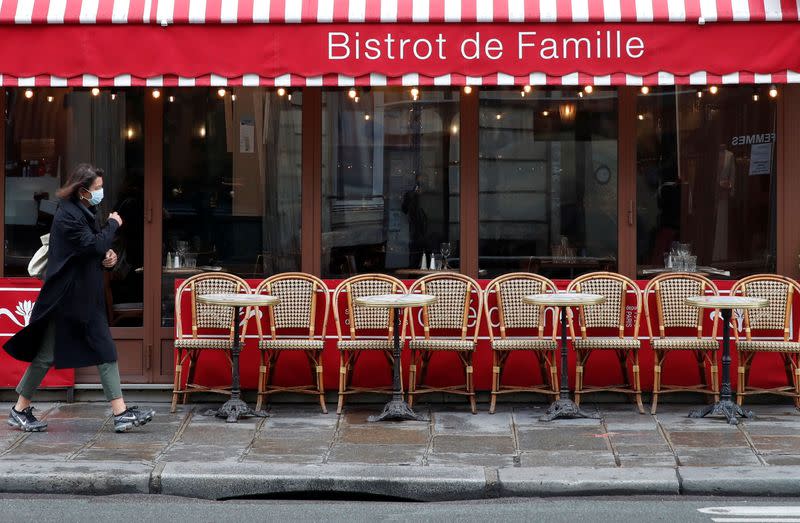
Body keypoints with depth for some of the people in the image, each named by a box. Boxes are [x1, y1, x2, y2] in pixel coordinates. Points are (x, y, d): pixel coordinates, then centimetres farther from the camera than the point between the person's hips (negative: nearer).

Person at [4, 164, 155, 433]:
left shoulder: (84, 212, 12)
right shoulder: (68, 215, -18)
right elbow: (93, 245, -24)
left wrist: (107, 255, -1)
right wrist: (113, 225, -9)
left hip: (87, 297, 9)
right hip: (66, 298, -9)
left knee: (106, 353, 4)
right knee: (46, 355, 1)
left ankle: (121, 413, 4)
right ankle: (20, 410, 15)